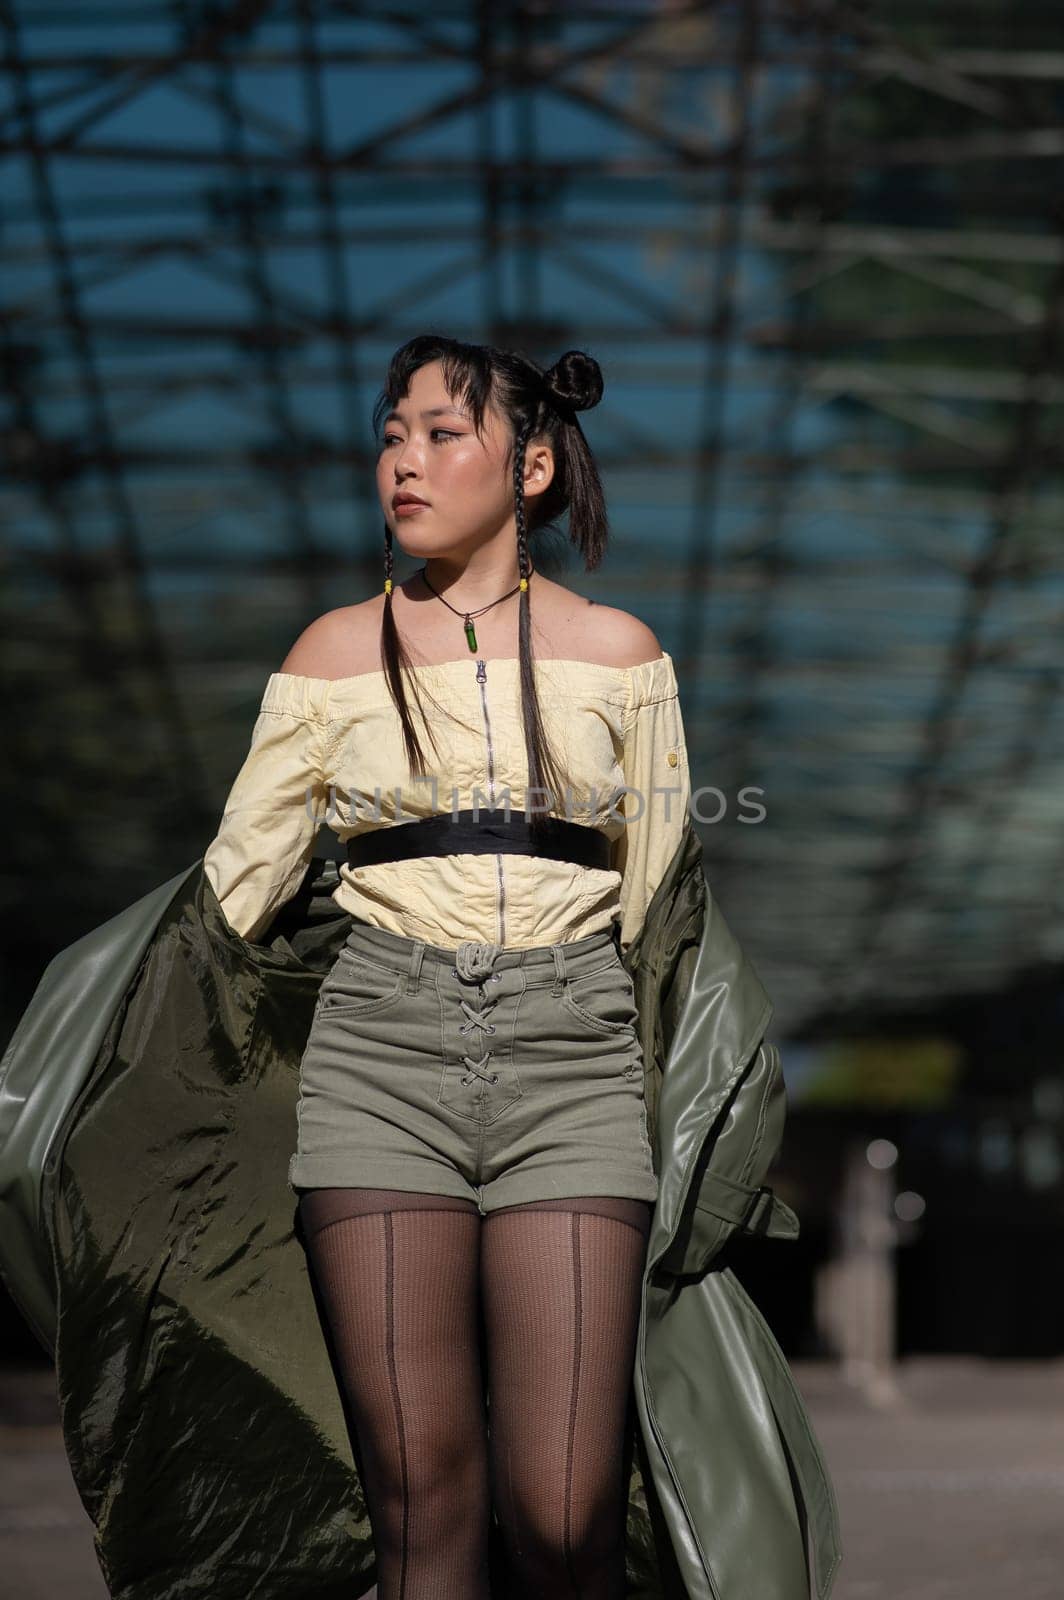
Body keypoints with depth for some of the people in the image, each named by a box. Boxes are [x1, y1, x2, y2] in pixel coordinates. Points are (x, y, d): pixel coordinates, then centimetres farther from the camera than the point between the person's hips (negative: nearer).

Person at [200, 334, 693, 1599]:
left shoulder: (616, 651, 9)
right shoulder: (334, 653, 10)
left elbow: (659, 902, 14)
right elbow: (235, 881, 13)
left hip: (570, 1062, -1)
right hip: (380, 1061, 1)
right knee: (423, 1497, -3)